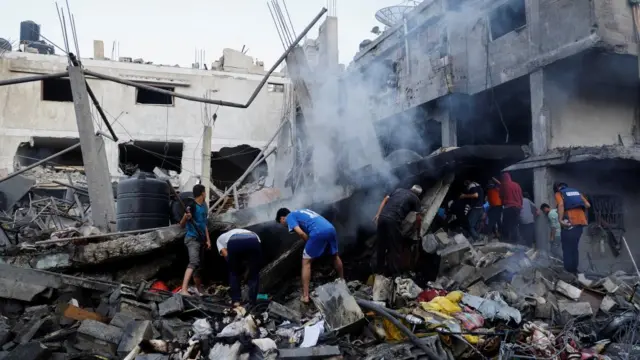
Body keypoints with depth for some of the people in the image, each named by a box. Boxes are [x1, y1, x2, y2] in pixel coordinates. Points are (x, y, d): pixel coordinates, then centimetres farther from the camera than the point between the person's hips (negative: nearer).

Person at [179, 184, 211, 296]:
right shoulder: (191, 206, -15)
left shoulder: (204, 205, 10)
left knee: (198, 264, 16)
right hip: (192, 238, -8)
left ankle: (199, 289, 28)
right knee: (194, 262, -25)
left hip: (200, 239, 8)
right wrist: (185, 217, -34)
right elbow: (182, 225, -13)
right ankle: (184, 289, -34)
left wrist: (208, 239, 16)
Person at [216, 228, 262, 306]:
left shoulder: (220, 238, 38)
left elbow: (226, 254, 18)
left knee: (234, 273, 23)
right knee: (254, 273, 20)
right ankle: (252, 301, 20)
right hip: (254, 241, 2)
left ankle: (236, 300, 21)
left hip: (234, 242, -2)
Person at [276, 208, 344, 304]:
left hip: (318, 232, -7)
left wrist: (311, 243, 12)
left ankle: (305, 296, 5)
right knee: (335, 256, 31)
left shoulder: (290, 217, 13)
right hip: (331, 229, 7)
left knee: (306, 262, 6)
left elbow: (301, 233, -2)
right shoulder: (302, 211, 37)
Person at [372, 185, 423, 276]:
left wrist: (377, 215, 16)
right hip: (393, 221, -5)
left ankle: (380, 269, 29)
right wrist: (418, 228, 28)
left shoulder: (398, 190, 26)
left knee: (381, 245, 17)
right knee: (395, 248, 7)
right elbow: (418, 218, 11)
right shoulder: (415, 199, 12)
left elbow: (384, 200, 18)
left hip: (382, 217, 6)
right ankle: (396, 273, 13)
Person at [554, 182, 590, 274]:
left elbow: (561, 205, -15)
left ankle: (568, 271, 2)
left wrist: (560, 220, -19)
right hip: (580, 222, 6)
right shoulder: (576, 192, 22)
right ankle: (574, 270, 20)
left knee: (567, 248, 2)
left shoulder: (559, 193, 5)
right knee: (574, 247, 17)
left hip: (569, 223, -6)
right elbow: (588, 205, 14)